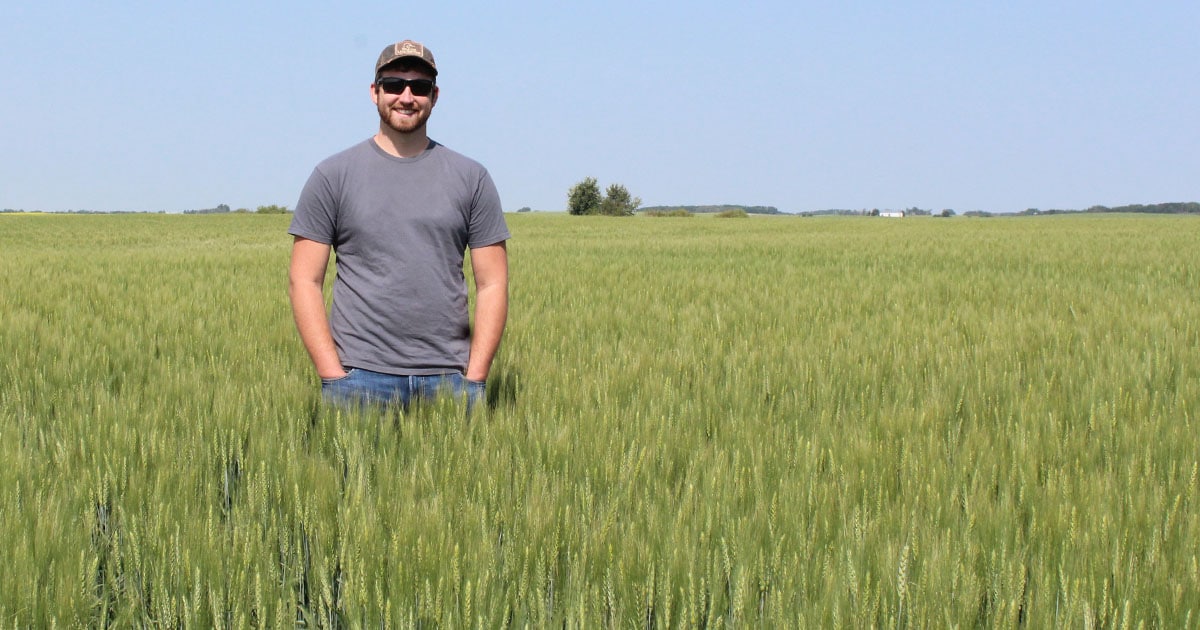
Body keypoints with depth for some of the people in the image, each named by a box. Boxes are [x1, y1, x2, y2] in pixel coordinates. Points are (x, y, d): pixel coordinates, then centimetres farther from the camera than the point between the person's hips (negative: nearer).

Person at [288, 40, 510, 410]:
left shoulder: (471, 178, 9)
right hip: (360, 377, -1)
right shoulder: (333, 176, 6)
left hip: (449, 376, 1)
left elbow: (492, 284, 7)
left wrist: (475, 379, -2)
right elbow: (304, 281, 3)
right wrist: (332, 376, -7)